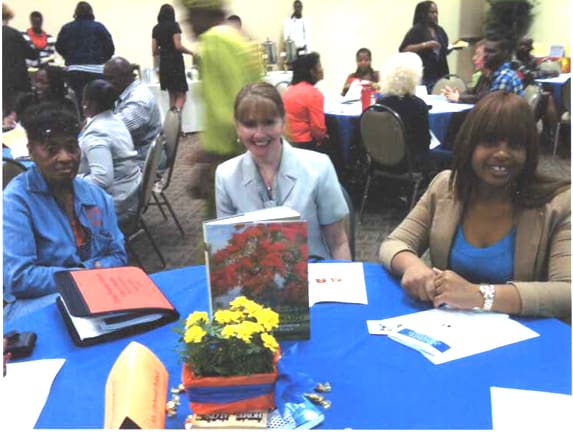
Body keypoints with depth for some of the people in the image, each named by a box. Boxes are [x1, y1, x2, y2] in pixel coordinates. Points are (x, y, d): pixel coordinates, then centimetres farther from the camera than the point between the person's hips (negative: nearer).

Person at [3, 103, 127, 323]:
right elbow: (17, 278, -17)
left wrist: (87, 271, -13)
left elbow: (117, 256, 9)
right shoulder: (15, 200, -10)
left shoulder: (97, 196, 9)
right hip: (40, 302, -5)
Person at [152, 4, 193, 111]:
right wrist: (191, 52, 1)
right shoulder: (174, 26, -6)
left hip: (164, 63, 6)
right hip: (176, 62, -6)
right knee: (181, 96, -6)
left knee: (172, 95, 15)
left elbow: (154, 51, 9)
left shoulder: (156, 29, 9)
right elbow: (178, 46, -15)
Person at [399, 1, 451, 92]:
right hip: (423, 76, -6)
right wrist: (424, 45, -22)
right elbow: (403, 50, -14)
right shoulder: (416, 30, -5)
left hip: (440, 74, 6)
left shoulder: (440, 30, 14)